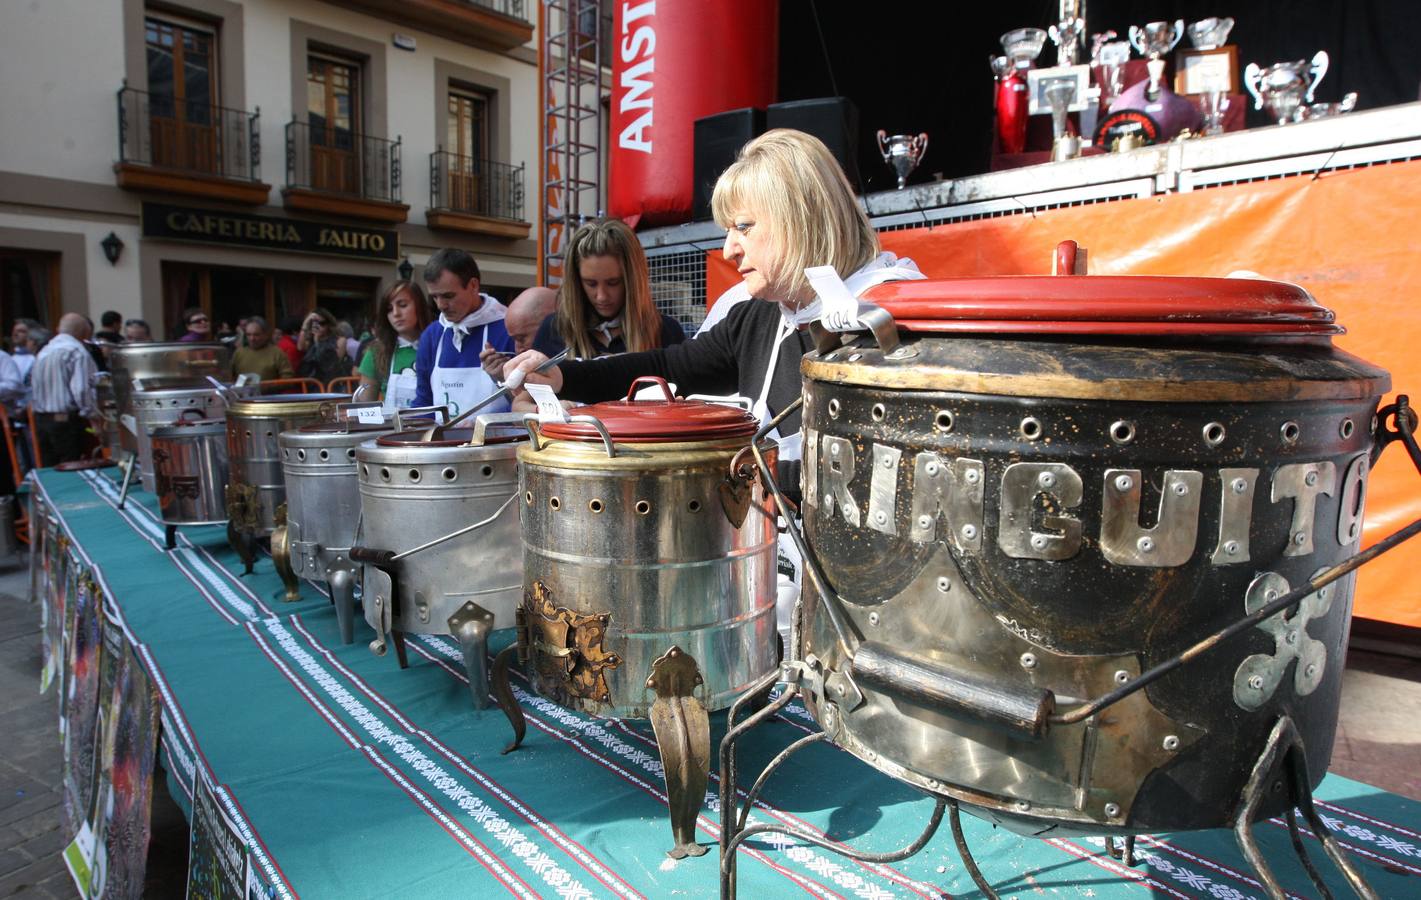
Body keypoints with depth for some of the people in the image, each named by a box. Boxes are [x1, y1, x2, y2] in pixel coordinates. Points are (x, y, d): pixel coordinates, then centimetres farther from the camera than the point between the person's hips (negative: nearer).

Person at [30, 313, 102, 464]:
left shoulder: (43, 352, 15)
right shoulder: (77, 351, -10)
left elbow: (34, 388, 18)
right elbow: (82, 389, -18)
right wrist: (94, 418, -14)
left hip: (40, 420, 8)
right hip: (68, 421, -8)